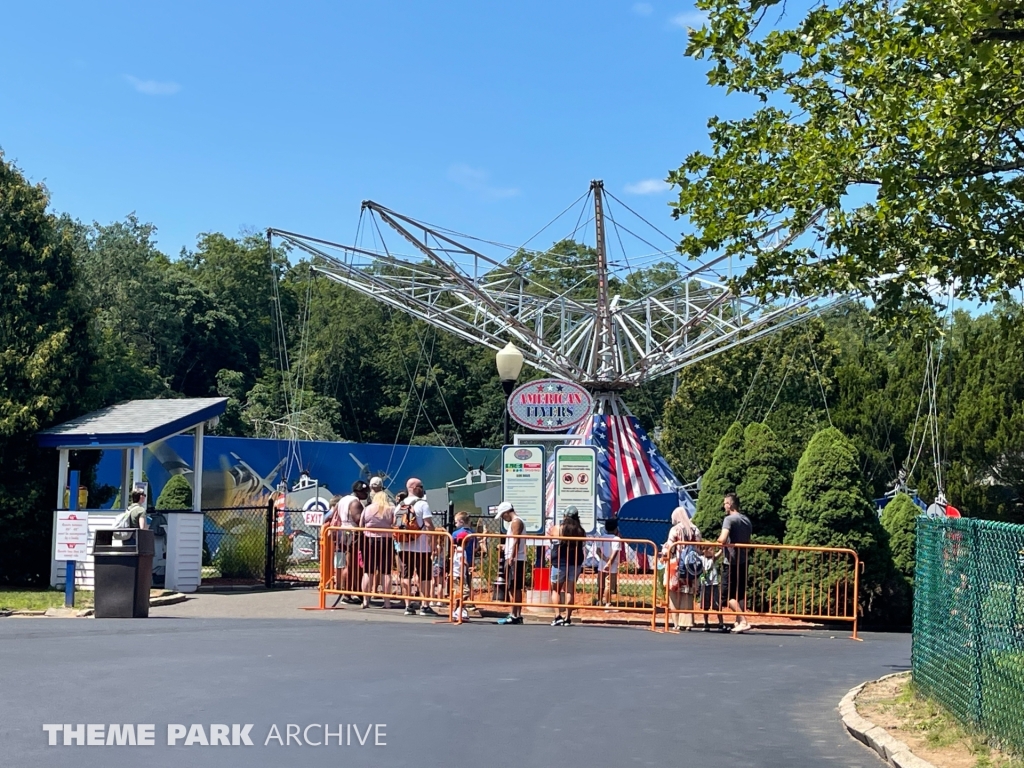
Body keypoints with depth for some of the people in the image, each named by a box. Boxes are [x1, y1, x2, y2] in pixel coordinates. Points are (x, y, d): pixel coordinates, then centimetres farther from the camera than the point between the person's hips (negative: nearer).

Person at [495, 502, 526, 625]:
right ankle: (517, 615, 13)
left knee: (514, 588, -9)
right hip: (516, 560, 10)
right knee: (515, 589, 11)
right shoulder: (517, 522, 20)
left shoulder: (516, 522, -10)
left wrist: (511, 557, -20)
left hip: (515, 560, -10)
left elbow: (516, 541, -18)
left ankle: (514, 615, -9)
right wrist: (505, 548, 12)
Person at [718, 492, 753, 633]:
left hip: (732, 562, -7)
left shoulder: (729, 519, -11)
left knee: (729, 594, -3)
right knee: (740, 594, 13)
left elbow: (723, 539, -24)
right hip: (743, 561, 8)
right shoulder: (747, 520, 13)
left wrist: (718, 541, -2)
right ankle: (739, 621, 13)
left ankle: (743, 621, -12)